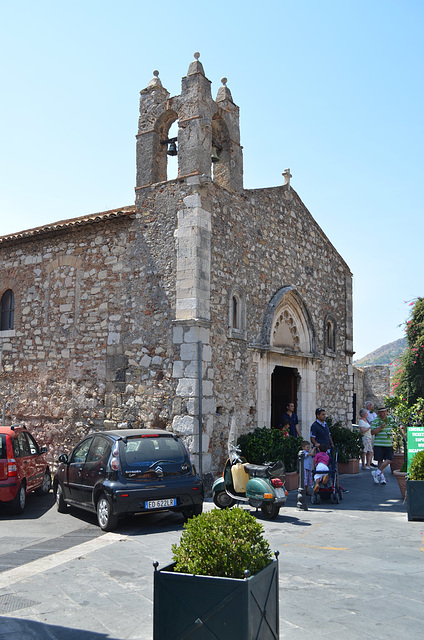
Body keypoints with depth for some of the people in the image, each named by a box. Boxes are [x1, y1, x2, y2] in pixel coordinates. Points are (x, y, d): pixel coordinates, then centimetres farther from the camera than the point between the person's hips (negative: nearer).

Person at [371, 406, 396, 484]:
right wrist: (380, 427, -17)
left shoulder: (390, 419, 8)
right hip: (379, 444, -3)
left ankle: (377, 473, 1)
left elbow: (394, 426, 26)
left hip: (389, 444, 3)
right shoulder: (375, 421, -3)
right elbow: (372, 432, -6)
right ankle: (382, 477, 9)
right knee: (380, 461, 0)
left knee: (389, 460, -10)